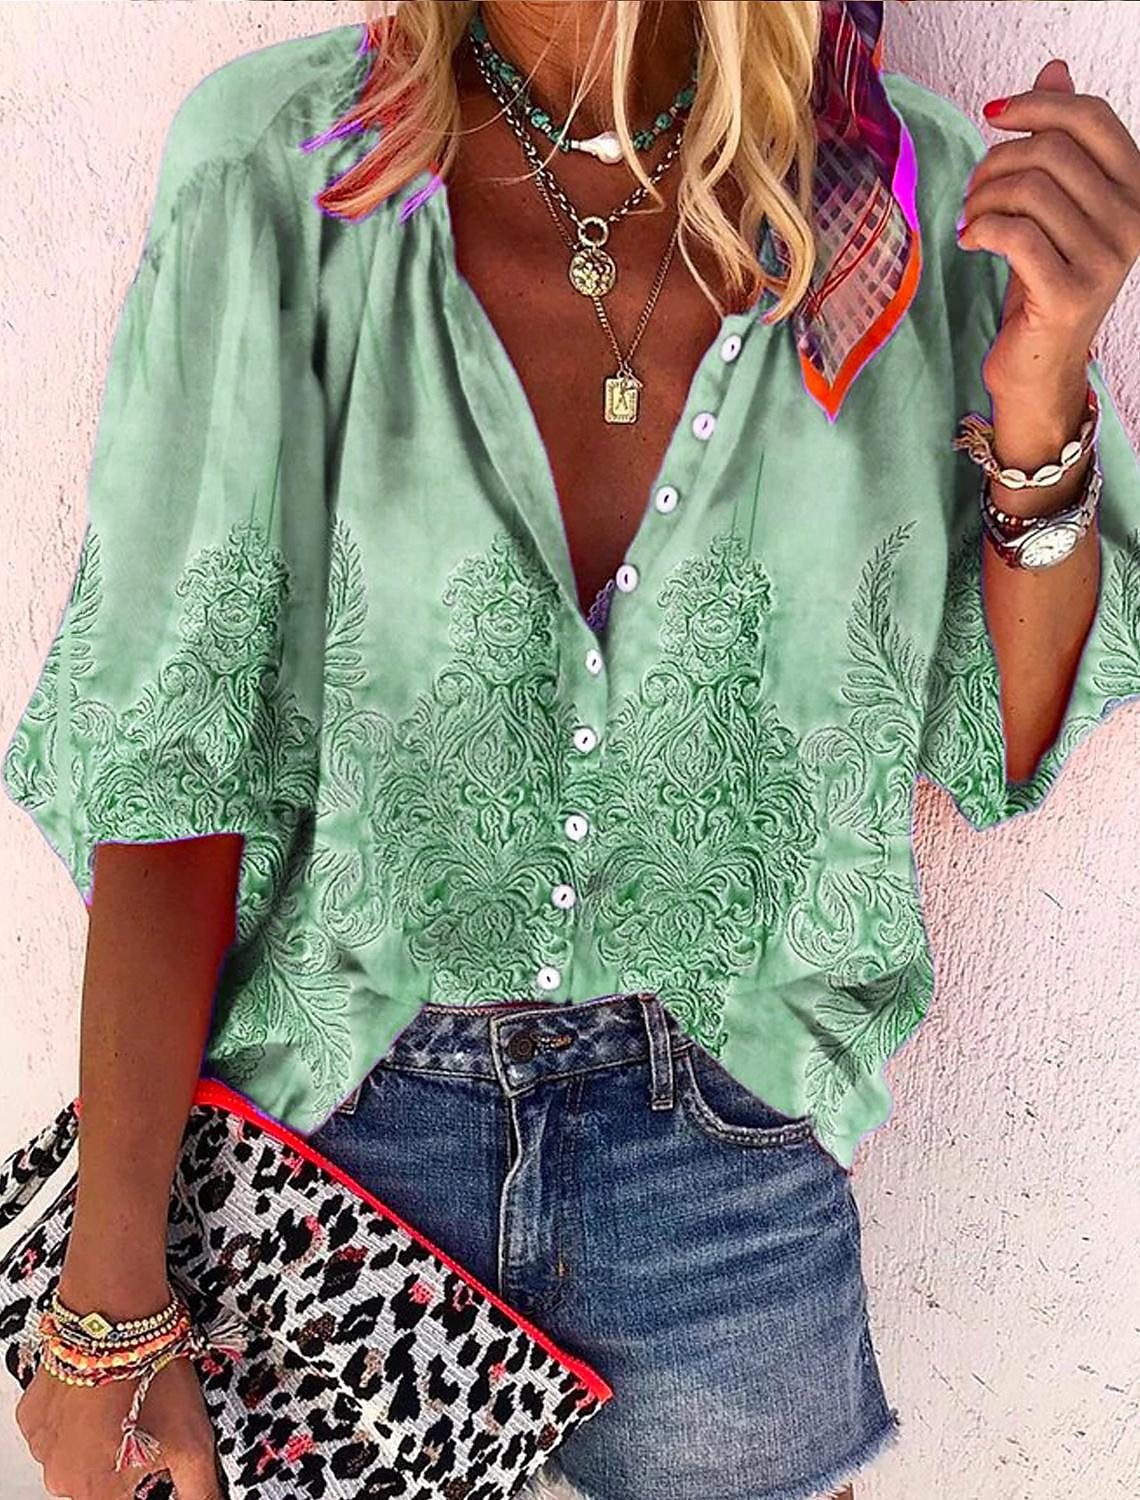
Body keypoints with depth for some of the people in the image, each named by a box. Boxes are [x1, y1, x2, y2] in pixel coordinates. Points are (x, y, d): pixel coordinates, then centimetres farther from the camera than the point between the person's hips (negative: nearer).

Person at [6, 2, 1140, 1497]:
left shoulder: (920, 197, -6)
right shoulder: (273, 168, -11)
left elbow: (999, 752, 0)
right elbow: (170, 747, -13)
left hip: (724, 1139, 2)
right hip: (330, 1125, 0)